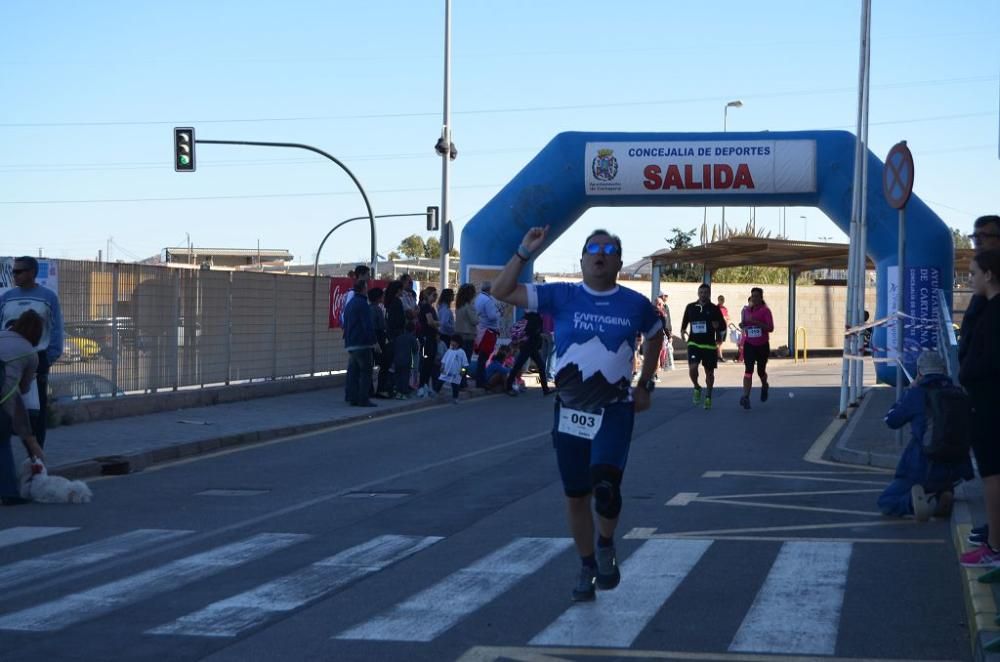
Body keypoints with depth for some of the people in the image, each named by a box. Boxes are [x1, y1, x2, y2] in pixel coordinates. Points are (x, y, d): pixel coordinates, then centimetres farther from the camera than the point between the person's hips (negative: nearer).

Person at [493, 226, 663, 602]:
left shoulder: (635, 304, 0)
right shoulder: (561, 297, -1)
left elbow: (655, 336, 20)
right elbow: (503, 292, -4)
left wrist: (645, 386, 15)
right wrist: (525, 252, -12)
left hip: (615, 411, -2)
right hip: (570, 412, 2)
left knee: (605, 486, -22)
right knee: (576, 496, 9)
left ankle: (606, 547, 7)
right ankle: (587, 567, 28)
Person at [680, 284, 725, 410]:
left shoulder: (714, 309, 0)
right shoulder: (690, 307, 5)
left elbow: (723, 327, 5)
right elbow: (684, 323, 19)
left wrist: (718, 326, -18)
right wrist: (683, 331, -1)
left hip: (710, 345, 0)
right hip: (694, 343, 0)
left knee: (709, 372, 8)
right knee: (692, 368, -19)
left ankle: (708, 396, 26)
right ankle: (697, 388, 9)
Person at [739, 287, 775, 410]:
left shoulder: (765, 310, -9)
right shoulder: (746, 310, 5)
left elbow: (770, 328, -18)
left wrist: (756, 322, -27)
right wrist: (742, 325, -3)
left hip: (763, 345, -2)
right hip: (749, 345, 2)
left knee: (761, 371, 12)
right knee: (748, 370, -14)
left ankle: (765, 386, 46)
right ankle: (745, 397, -20)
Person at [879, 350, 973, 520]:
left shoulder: (917, 394, -10)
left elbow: (891, 421, 5)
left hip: (922, 470, -4)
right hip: (955, 471, 4)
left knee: (885, 501, 11)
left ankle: (911, 502, -21)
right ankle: (943, 497, 2)